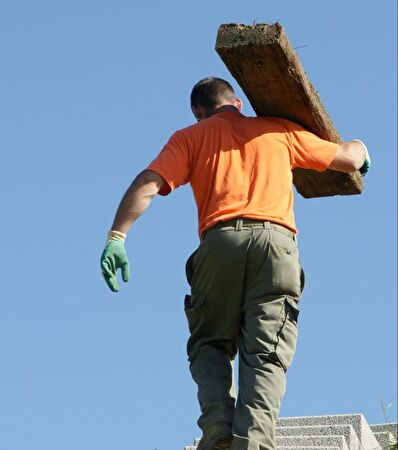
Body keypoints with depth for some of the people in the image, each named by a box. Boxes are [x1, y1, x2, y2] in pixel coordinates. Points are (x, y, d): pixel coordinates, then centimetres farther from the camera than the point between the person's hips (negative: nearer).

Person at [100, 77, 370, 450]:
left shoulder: (190, 137, 20)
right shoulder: (280, 130, 26)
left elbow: (148, 182, 3)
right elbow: (351, 159, 31)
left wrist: (117, 236, -4)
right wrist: (358, 148, 54)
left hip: (221, 241, 0)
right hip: (276, 241, 1)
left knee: (210, 343, 12)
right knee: (265, 354, -4)